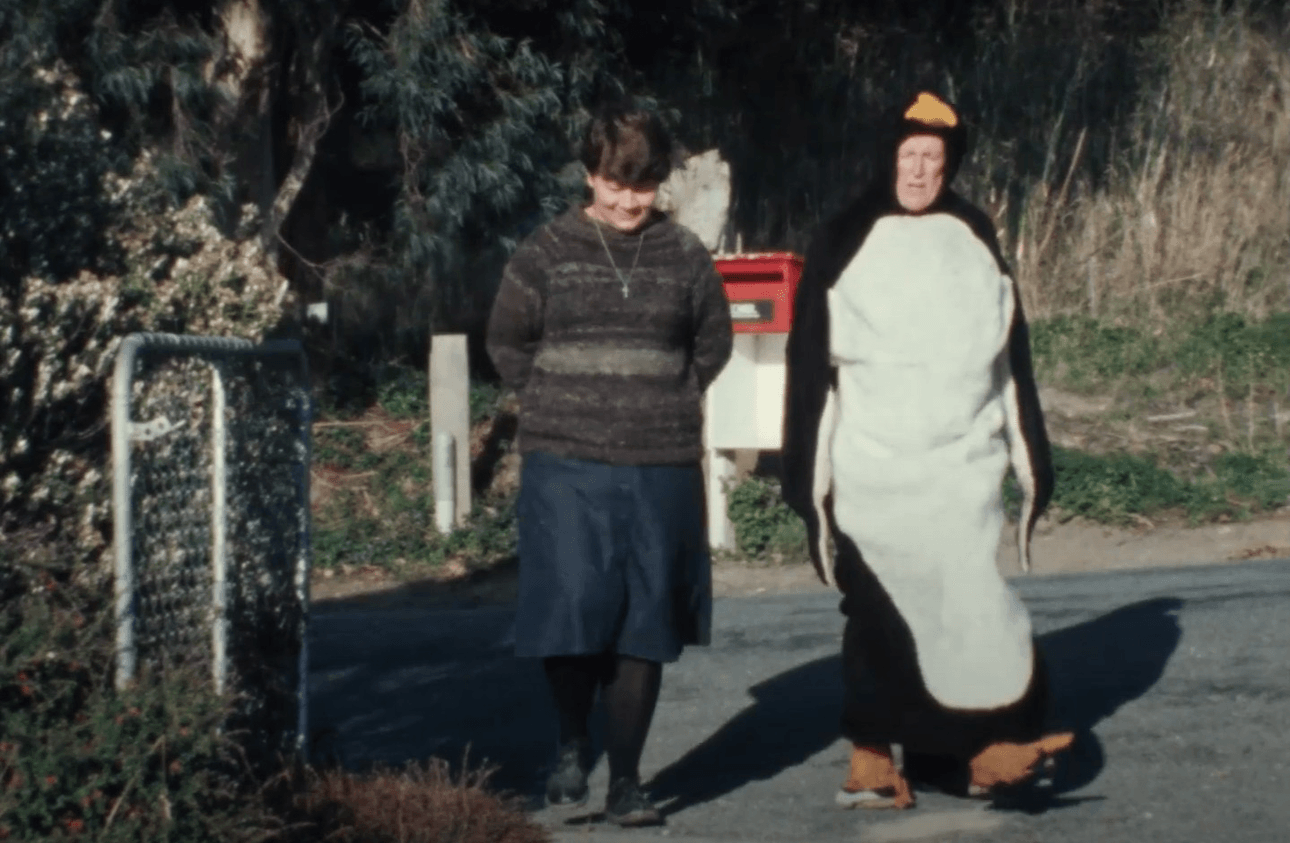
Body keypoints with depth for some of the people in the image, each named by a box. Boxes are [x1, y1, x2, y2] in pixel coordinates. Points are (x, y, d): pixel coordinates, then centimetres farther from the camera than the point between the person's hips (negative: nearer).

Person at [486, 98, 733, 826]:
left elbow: (713, 343, 16)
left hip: (662, 470, 2)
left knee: (646, 628, 4)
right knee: (572, 612, -9)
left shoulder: (686, 257, 4)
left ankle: (627, 779, 13)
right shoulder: (547, 252, 0)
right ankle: (573, 747, 16)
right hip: (566, 467, -1)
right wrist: (560, 407, 7)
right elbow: (507, 343, 9)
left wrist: (667, 404, 8)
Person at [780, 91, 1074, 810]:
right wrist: (806, 472, -3)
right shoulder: (843, 245, 2)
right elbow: (811, 363, 2)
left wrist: (1032, 453, 13)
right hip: (872, 471, -2)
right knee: (883, 610, -2)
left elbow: (1012, 352, 15)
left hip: (963, 464, 2)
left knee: (962, 597, -9)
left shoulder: (975, 239, 12)